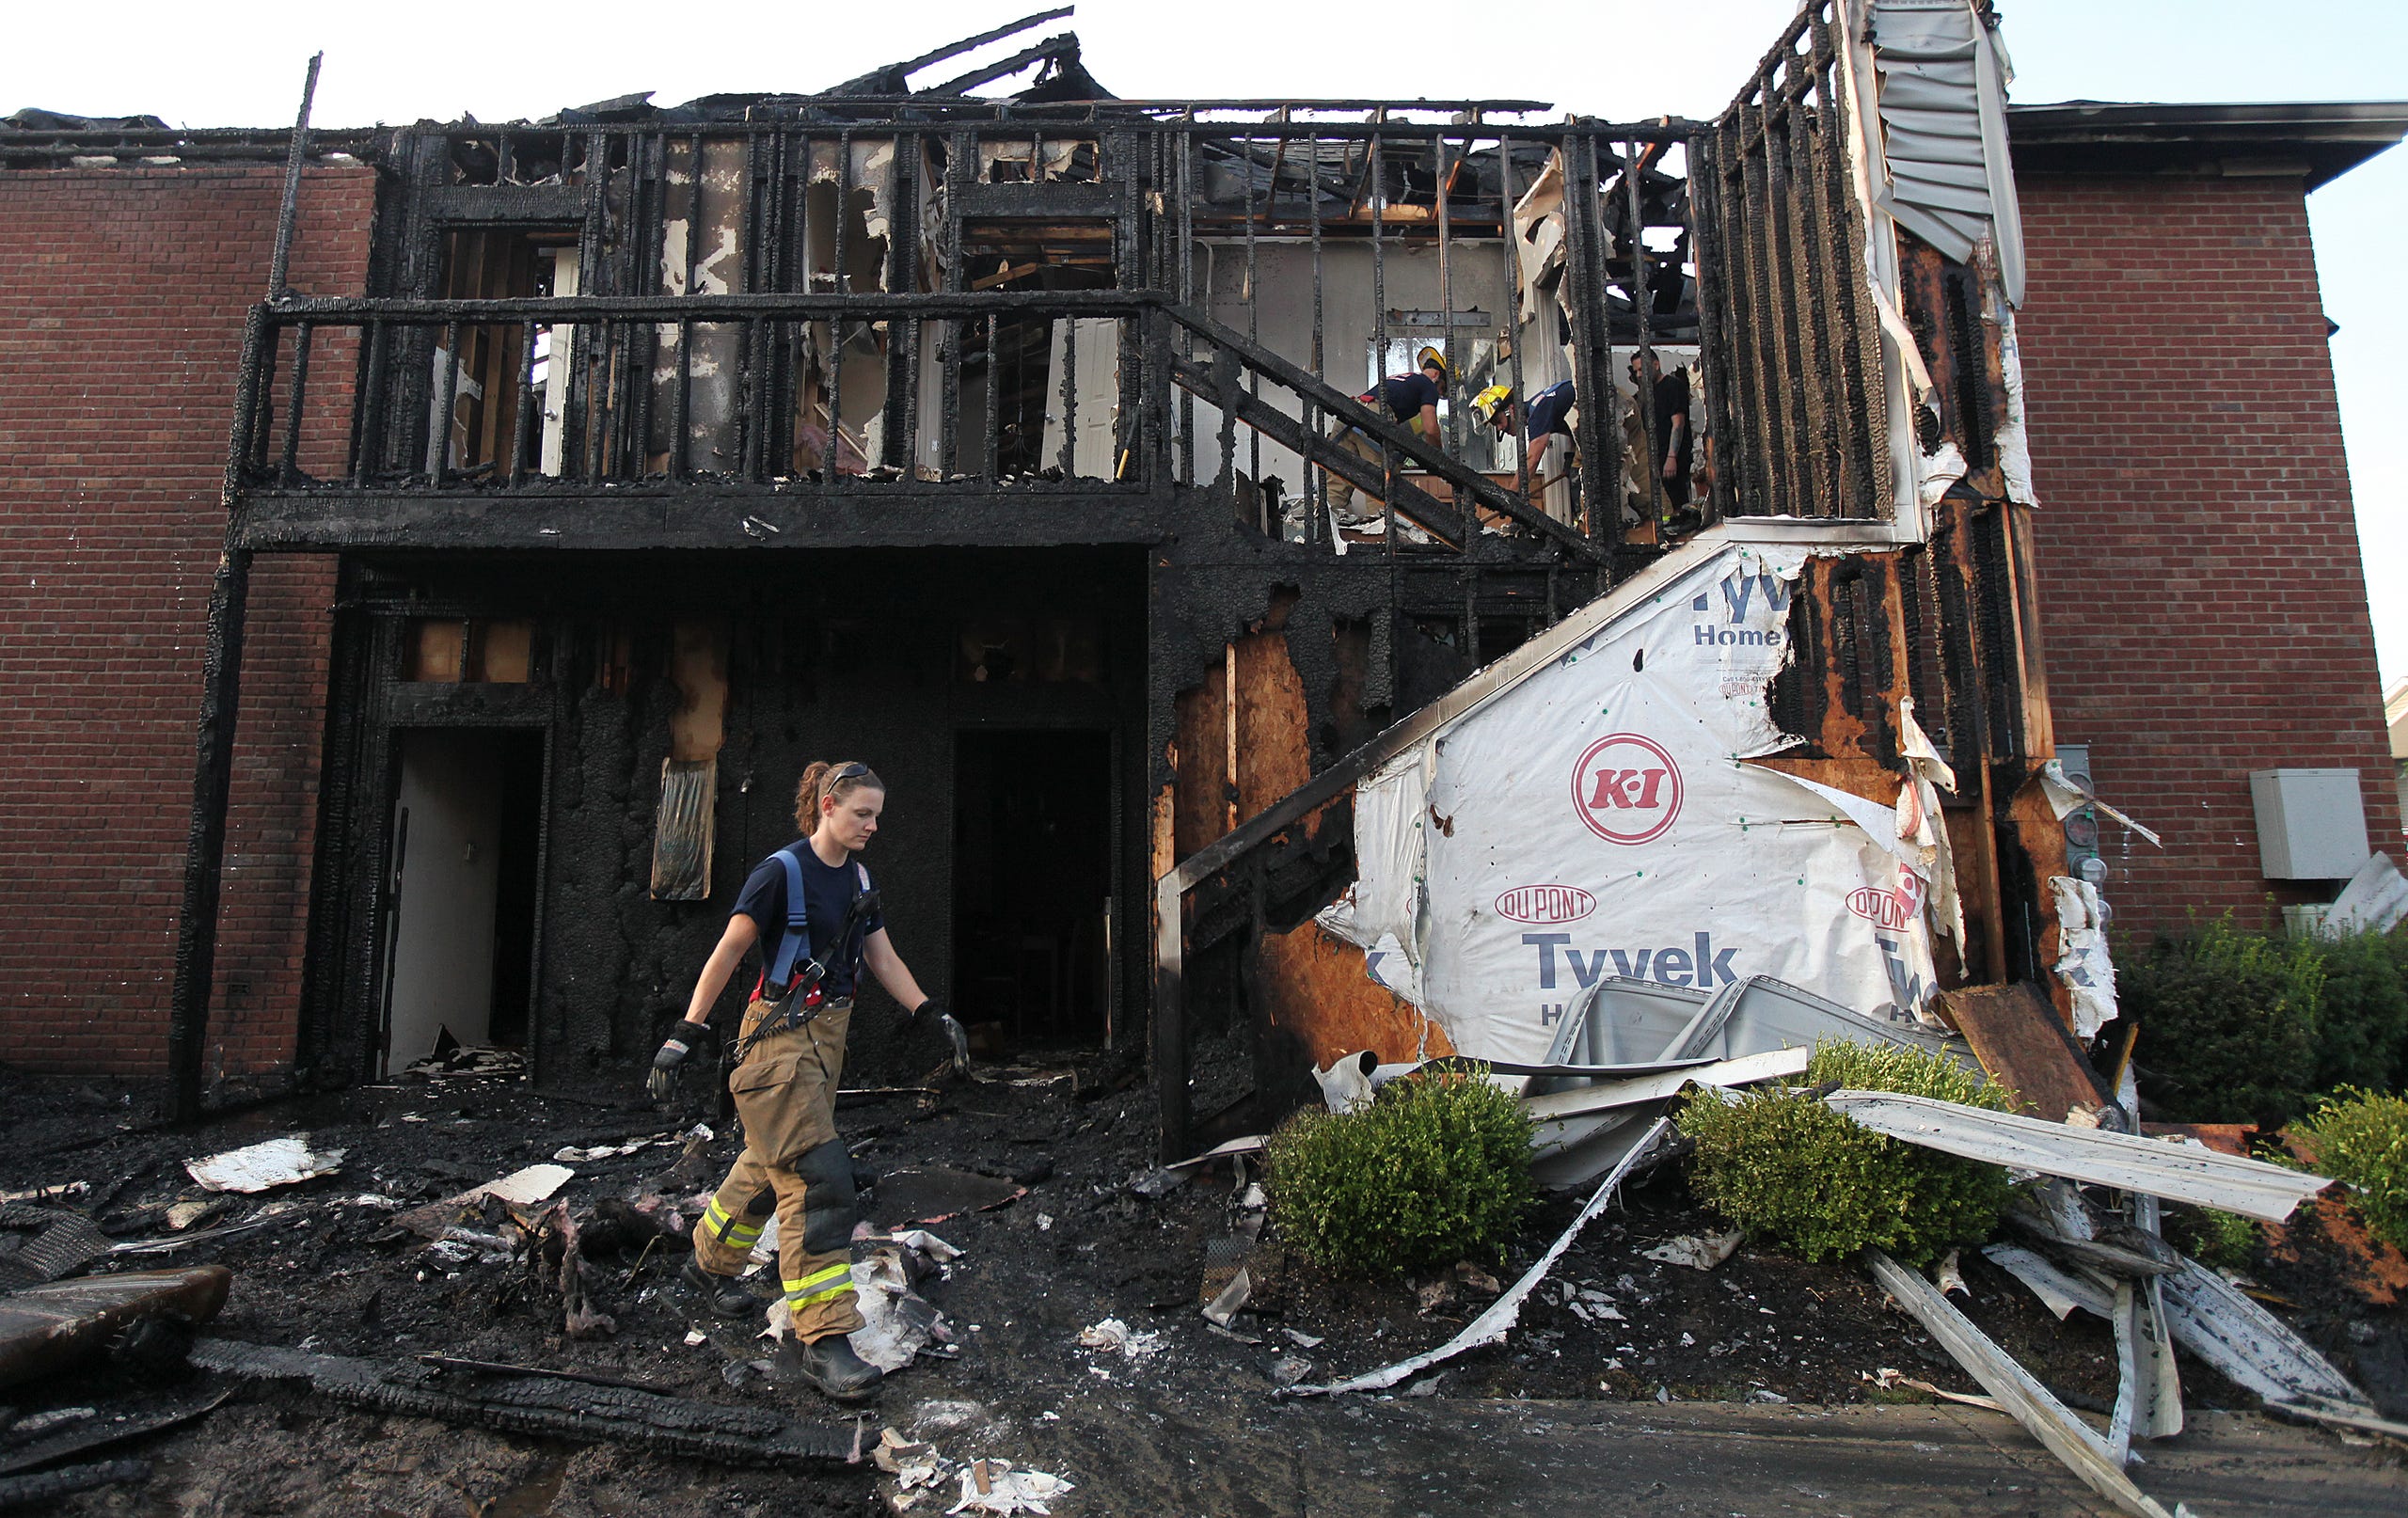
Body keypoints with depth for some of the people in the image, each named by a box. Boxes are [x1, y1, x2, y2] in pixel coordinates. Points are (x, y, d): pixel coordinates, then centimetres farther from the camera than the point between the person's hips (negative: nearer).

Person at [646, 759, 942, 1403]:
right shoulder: (781, 872, -12)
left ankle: (710, 1264, 43)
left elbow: (884, 958, 12)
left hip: (828, 1035, 8)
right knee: (819, 1175, -14)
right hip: (780, 1036, -8)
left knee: (772, 1162, 20)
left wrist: (930, 1013, 4)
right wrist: (687, 1033, -13)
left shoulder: (858, 879, 10)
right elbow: (728, 952, -11)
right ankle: (820, 1338, -10)